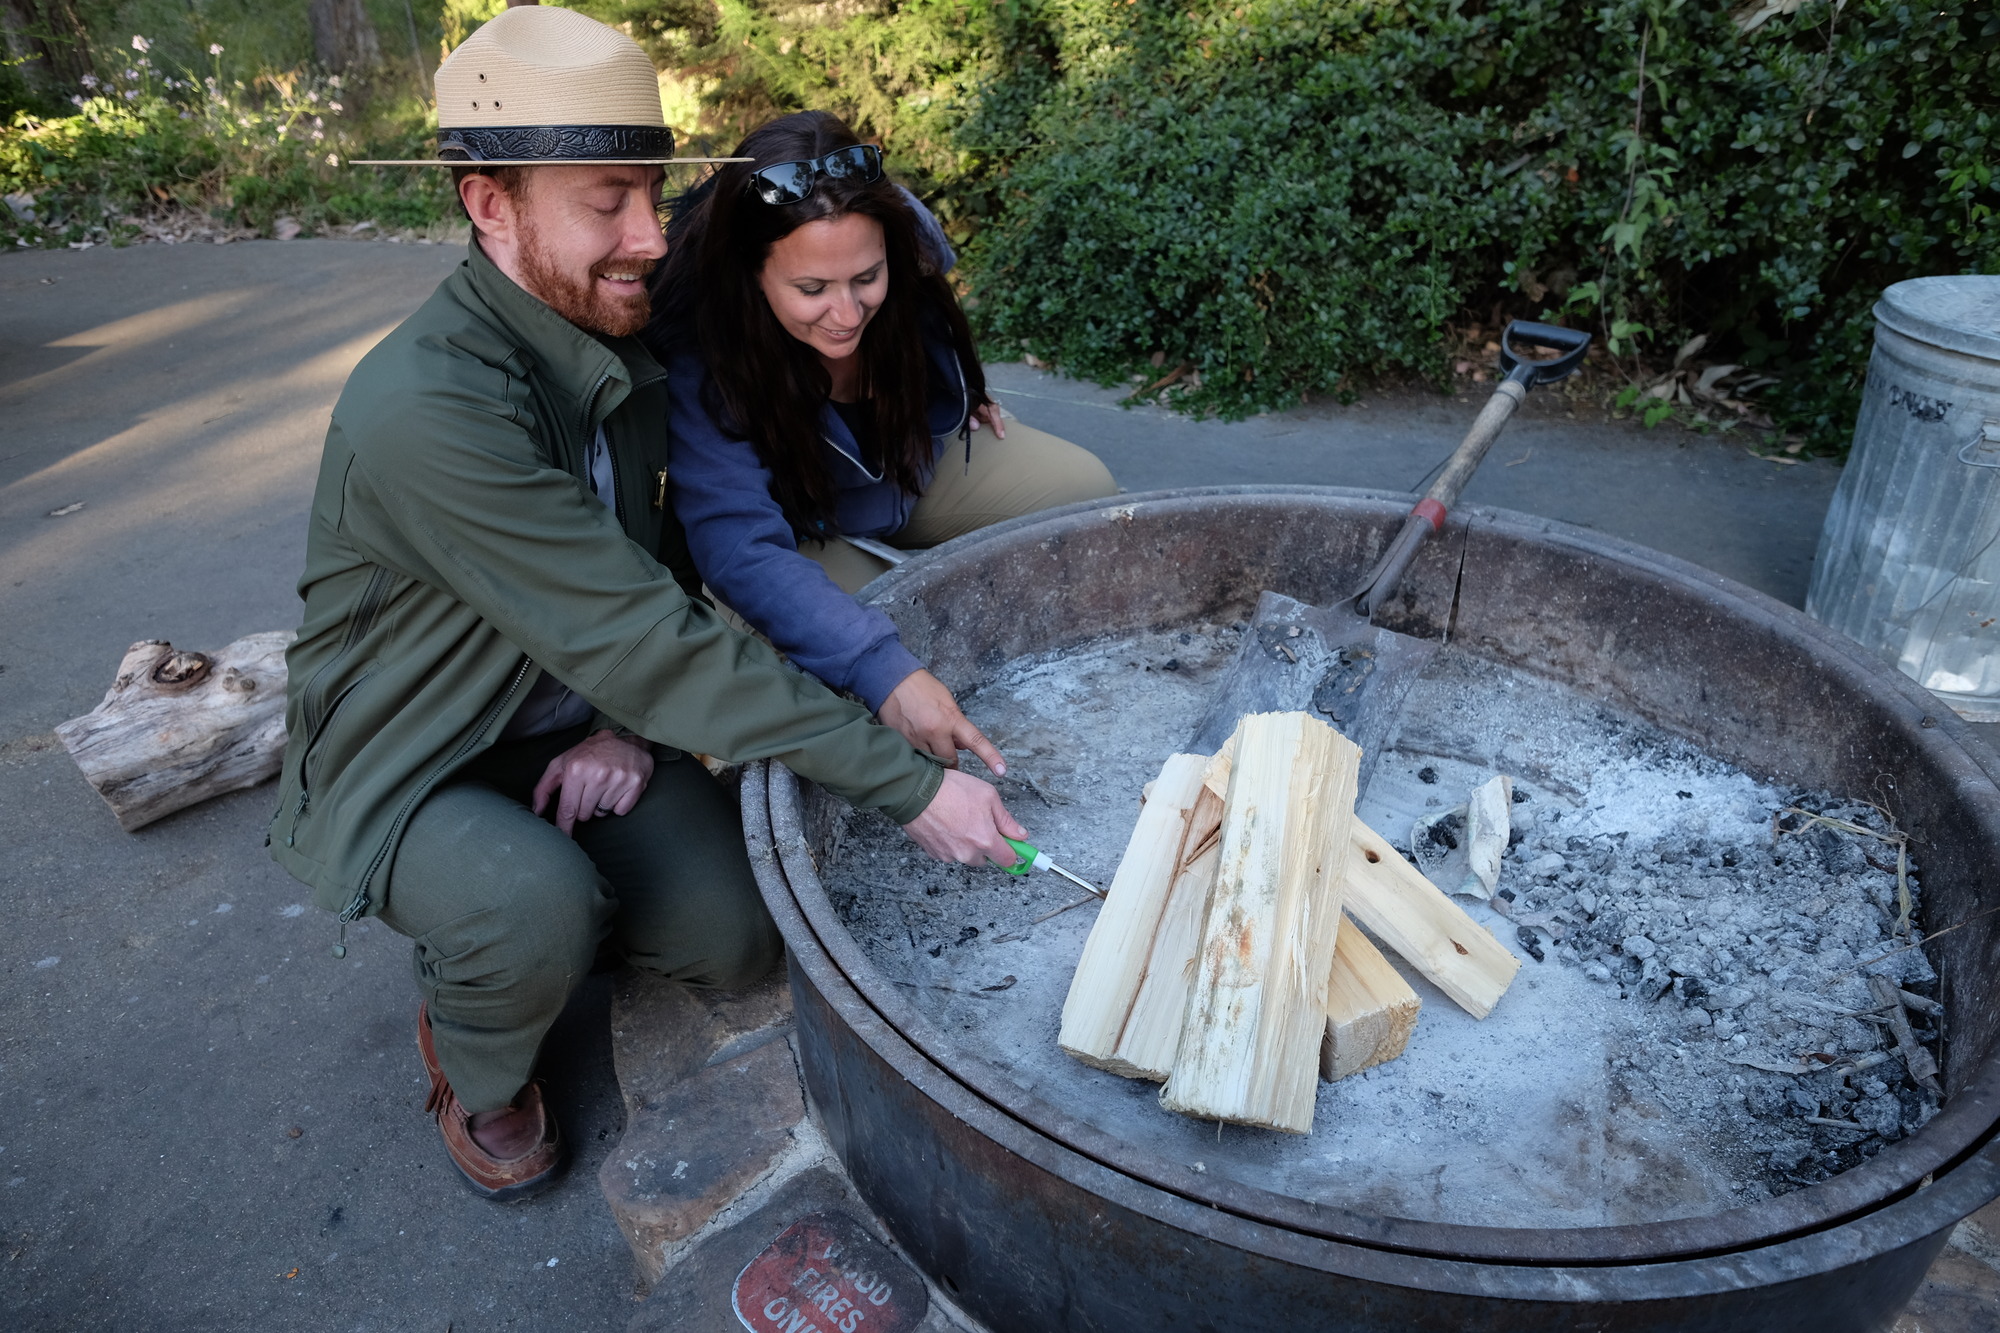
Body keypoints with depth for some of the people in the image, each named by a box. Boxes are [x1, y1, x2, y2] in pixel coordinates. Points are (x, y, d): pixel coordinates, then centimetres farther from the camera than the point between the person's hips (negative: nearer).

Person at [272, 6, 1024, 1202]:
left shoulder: (627, 347, -5)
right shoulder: (426, 409, -31)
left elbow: (658, 570, 8)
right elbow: (643, 645, -35)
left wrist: (625, 721, -12)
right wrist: (908, 782, -34)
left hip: (575, 726, 6)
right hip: (411, 768, -6)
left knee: (736, 939, -10)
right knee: (538, 918, -35)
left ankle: (513, 893, 20)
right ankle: (474, 1068, 2)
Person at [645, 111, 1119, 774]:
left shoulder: (907, 236, -22)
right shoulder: (695, 351, -36)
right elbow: (740, 549, -43)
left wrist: (961, 396, -2)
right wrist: (884, 671, -53)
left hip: (919, 458, 5)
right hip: (799, 523, -4)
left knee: (1088, 496, -7)